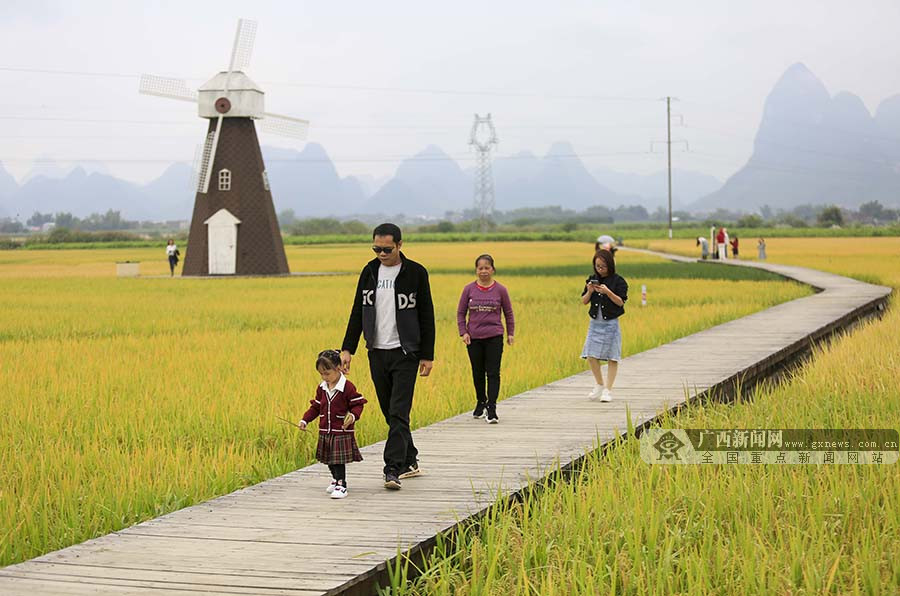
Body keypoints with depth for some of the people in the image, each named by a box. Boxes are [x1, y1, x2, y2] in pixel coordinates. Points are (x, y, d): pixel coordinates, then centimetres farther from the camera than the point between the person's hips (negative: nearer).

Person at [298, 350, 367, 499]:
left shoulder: (347, 388, -11)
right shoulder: (322, 388, 8)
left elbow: (357, 405, -8)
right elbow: (315, 407, 15)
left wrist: (353, 416, -27)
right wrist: (305, 420, 5)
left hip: (342, 432, -6)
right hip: (325, 431, 6)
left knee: (339, 460, -9)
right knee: (329, 459, 16)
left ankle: (341, 485, -6)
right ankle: (336, 478, 37)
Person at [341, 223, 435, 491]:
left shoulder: (416, 273, -5)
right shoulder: (369, 271, 7)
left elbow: (426, 316, -2)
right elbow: (358, 312, 12)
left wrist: (427, 355, -4)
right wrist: (347, 348, 5)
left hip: (405, 352, -5)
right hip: (377, 352, 5)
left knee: (399, 412, -12)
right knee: (390, 413, 10)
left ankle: (393, 470, -14)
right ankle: (409, 461, 24)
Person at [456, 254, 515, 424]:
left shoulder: (500, 290, 0)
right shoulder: (469, 289, 2)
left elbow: (508, 313, 11)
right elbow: (460, 313, 8)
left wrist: (510, 333, 9)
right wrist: (463, 332, -2)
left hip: (494, 337, -1)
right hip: (474, 338, 1)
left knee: (493, 373, -6)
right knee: (478, 373, 12)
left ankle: (491, 408, -7)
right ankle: (480, 402, 32)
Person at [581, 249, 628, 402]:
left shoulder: (618, 281, -6)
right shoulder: (592, 279, 6)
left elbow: (621, 302, -11)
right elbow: (584, 301, 6)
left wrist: (608, 292, -24)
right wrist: (589, 291, -13)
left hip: (610, 323, -4)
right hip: (595, 323, 4)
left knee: (612, 358, -2)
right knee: (591, 356, -1)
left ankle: (608, 390, 6)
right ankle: (599, 385, 19)